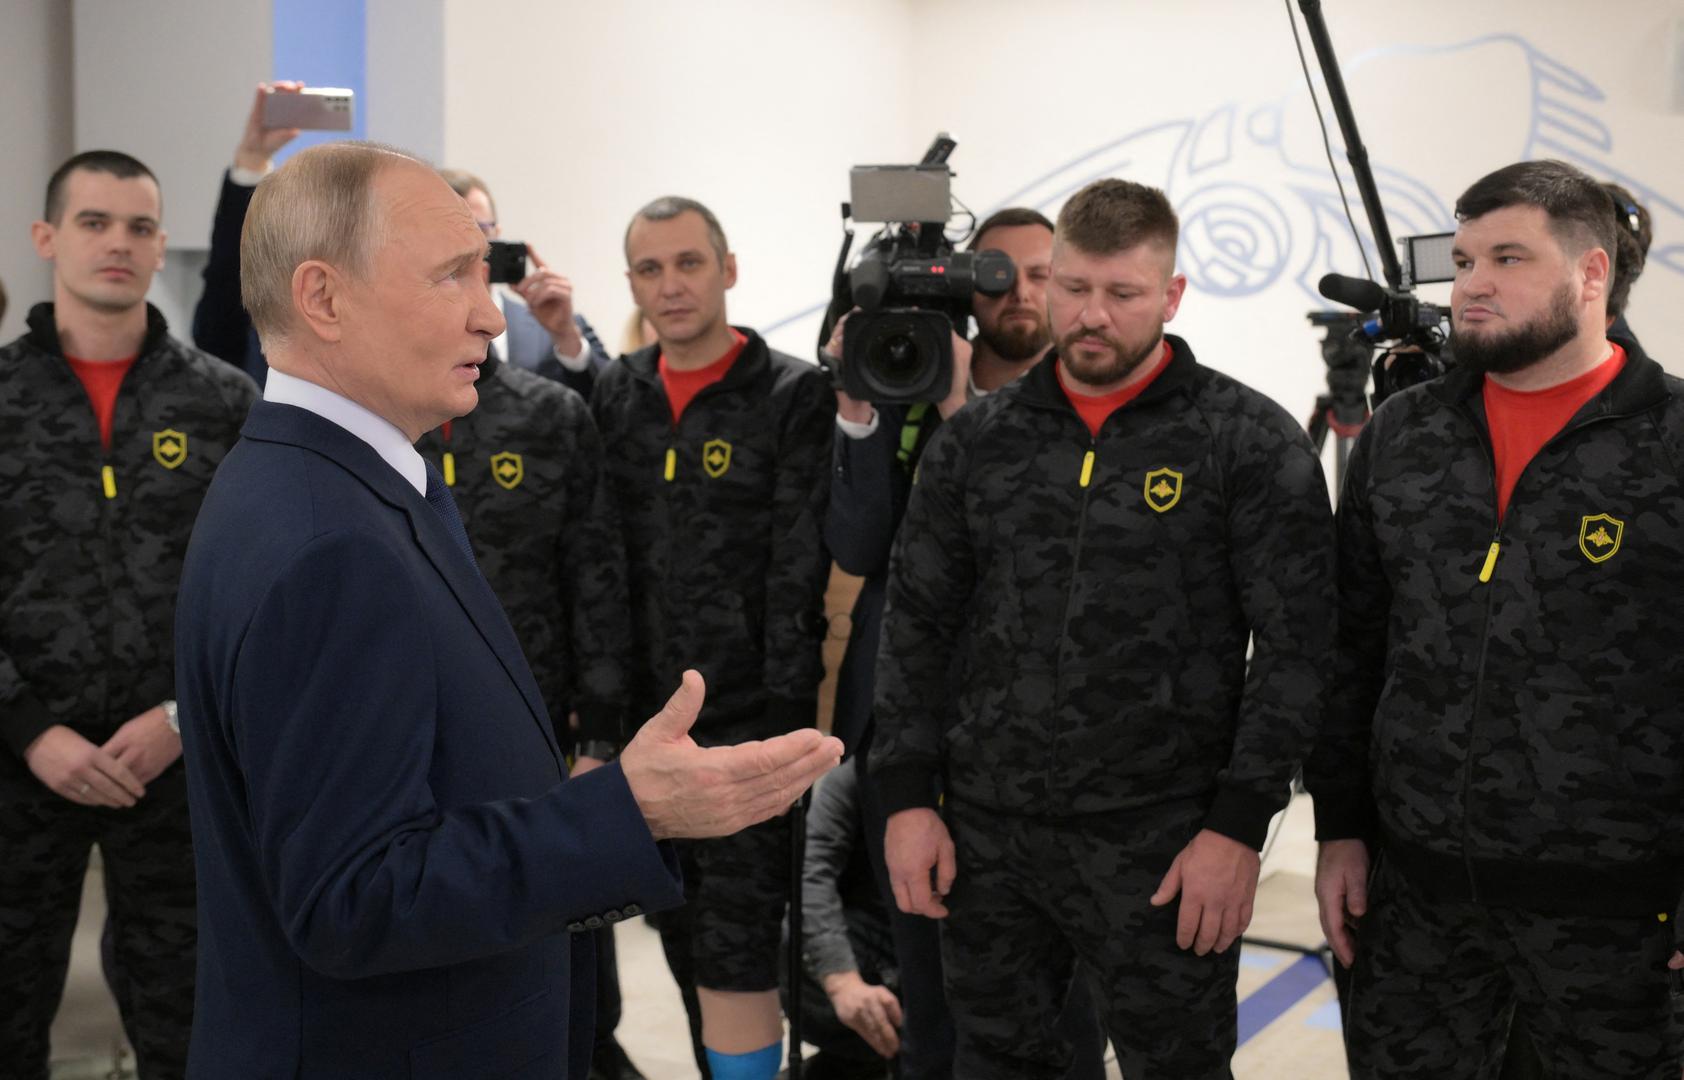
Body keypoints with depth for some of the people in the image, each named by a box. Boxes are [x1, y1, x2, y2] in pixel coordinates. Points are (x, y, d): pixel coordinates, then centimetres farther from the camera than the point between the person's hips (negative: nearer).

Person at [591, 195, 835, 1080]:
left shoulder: (794, 396, -6)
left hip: (746, 720, -5)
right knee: (689, 953, 15)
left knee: (735, 962, -4)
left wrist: (785, 720, -14)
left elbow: (801, 572, -10)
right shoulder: (614, 395, 9)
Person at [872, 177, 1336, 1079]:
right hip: (986, 835, 3)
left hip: (1162, 844, -3)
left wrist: (1240, 824, -11)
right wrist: (907, 795, 2)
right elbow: (917, 623, 8)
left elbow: (1294, 646, -7)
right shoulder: (974, 440, 6)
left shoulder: (1252, 444, -4)